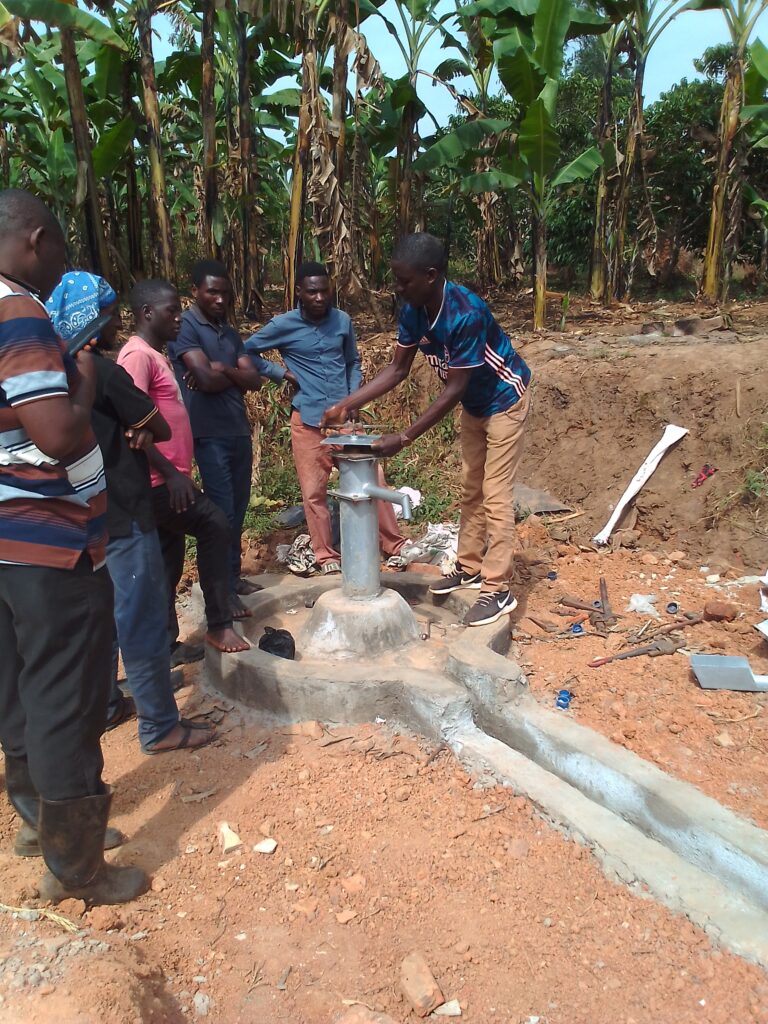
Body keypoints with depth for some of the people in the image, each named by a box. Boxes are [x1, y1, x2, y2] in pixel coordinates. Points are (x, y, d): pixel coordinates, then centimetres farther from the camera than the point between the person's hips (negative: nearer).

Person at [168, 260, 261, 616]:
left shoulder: (230, 333, 16)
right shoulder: (184, 327, -7)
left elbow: (254, 380, 5)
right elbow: (207, 379, -19)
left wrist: (223, 369, -11)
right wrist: (235, 377, 0)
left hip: (240, 430, 7)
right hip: (210, 434, -7)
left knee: (238, 509, 12)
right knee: (222, 511, -5)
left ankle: (234, 576, 24)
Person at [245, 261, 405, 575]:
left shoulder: (342, 320, 4)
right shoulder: (283, 325, -5)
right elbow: (246, 351, 4)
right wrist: (281, 373, -4)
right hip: (307, 420, -2)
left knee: (372, 479, 3)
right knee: (313, 491, 4)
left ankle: (394, 545, 17)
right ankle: (326, 555, 18)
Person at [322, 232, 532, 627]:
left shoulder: (466, 314, -35)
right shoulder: (413, 312, -11)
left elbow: (453, 389, -32)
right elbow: (397, 370, -2)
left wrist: (404, 438, -31)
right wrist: (346, 405, -11)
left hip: (505, 401, -8)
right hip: (474, 405, 8)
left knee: (495, 496, -7)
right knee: (470, 490, 14)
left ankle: (498, 590, 1)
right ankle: (469, 568, 28)